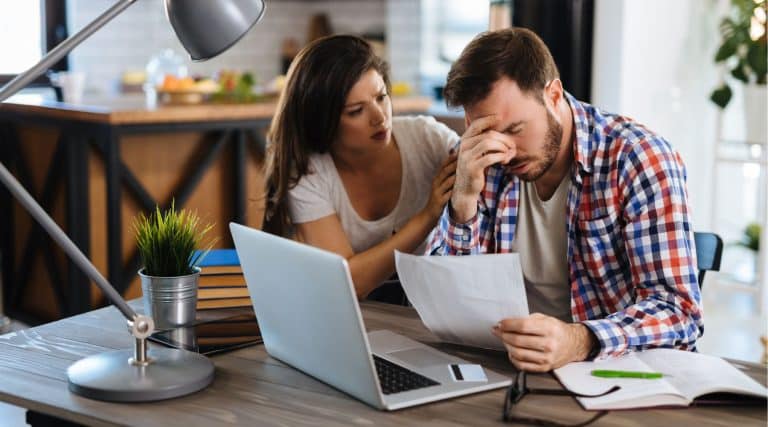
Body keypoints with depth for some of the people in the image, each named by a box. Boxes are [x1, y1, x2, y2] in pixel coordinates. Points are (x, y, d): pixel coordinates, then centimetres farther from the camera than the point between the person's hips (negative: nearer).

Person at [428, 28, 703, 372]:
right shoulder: (484, 163, -1)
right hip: (514, 363, 3)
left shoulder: (638, 158, -14)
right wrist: (464, 196, -19)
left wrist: (580, 342, -38)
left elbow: (679, 312, -20)